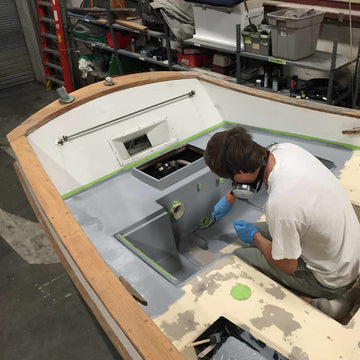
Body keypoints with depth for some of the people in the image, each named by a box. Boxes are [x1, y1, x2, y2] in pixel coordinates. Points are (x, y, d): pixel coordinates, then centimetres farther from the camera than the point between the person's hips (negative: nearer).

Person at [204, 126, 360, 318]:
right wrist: (230, 198, 24)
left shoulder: (279, 205, -36)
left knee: (239, 257, -2)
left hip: (332, 280, -8)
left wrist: (255, 237, -3)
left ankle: (308, 302, -4)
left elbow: (287, 266, -18)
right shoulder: (285, 149, -14)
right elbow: (250, 171, 12)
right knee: (257, 229, 17)